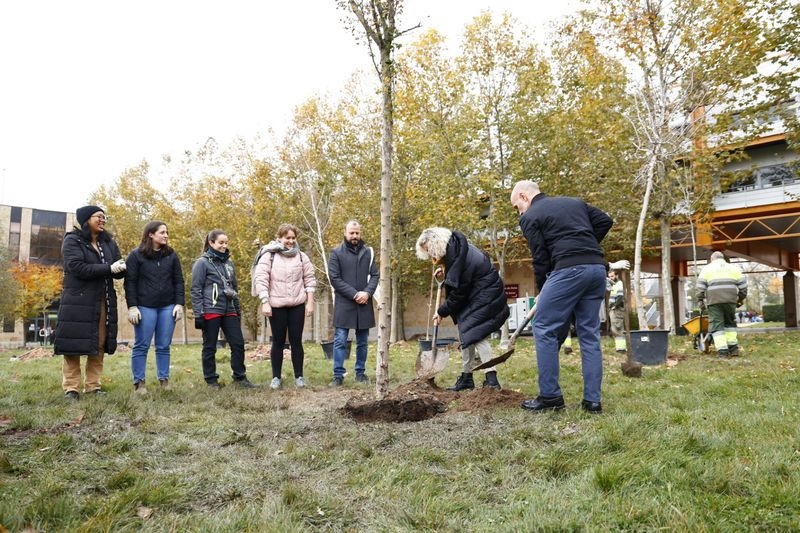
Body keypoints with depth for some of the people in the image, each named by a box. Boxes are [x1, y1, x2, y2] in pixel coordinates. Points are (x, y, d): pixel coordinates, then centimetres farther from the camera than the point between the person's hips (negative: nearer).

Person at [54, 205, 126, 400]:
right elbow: (77, 268, -16)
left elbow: (119, 272, 8)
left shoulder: (109, 243, 14)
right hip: (78, 301, -5)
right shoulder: (72, 240, -2)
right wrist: (108, 269, -18)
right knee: (74, 343, -4)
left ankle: (93, 385, 11)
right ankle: (71, 388, 3)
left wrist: (121, 268, -16)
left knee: (99, 345, 4)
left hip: (104, 302, 5)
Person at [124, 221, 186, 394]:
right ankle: (139, 382, 7)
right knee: (141, 346, 1)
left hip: (168, 307, 3)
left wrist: (179, 304, 0)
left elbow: (178, 281, 9)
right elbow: (130, 283, -2)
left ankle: (164, 380, 13)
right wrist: (132, 306, -10)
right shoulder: (136, 256, 0)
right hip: (145, 307, -3)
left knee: (164, 346, 6)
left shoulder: (171, 255, 9)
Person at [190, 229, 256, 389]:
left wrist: (238, 310, 19)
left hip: (229, 311, 6)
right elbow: (196, 290, -8)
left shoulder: (228, 262, 14)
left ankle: (240, 378, 12)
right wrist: (199, 314, -14)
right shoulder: (202, 263, -5)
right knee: (210, 347, 5)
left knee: (238, 343, 3)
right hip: (211, 312, -6)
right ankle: (211, 380, 15)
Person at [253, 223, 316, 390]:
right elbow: (261, 280, -7)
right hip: (277, 306, -2)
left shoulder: (301, 256, 6)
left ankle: (299, 376, 15)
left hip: (297, 305, 2)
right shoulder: (268, 256, -2)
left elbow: (309, 279, 7)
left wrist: (310, 302, 1)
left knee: (296, 341, 6)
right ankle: (276, 377, 15)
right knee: (278, 341, 6)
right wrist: (265, 303, -14)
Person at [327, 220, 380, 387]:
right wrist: (354, 294, -14)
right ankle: (338, 375, 6)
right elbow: (334, 279, -7)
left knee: (362, 342, 10)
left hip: (364, 304, 3)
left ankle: (360, 373, 20)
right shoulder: (336, 253, -1)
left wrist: (367, 293, -12)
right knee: (340, 341, -1)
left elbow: (375, 275, 6)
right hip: (344, 304, -3)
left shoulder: (368, 252, 8)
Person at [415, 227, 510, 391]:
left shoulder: (458, 259, -30)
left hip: (485, 296, -10)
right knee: (465, 334, 10)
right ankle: (466, 378, 17)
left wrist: (441, 312, -9)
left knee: (474, 334, -15)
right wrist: (445, 271, 8)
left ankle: (491, 379, -15)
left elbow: (458, 293, -21)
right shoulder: (454, 247, -3)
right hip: (475, 295, 10)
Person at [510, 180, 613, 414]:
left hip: (569, 269, -7)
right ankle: (592, 400, 10)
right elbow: (605, 221, 18)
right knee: (589, 333, 10)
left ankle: (550, 396, 2)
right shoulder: (575, 202, 25)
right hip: (597, 268, 7)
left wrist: (541, 292, 14)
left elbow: (540, 258, 3)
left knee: (544, 329, 2)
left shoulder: (530, 217, 7)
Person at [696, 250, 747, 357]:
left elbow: (700, 285, 3)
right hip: (730, 300, 3)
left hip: (714, 300, -3)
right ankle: (733, 347, 13)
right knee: (730, 322, 19)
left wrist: (700, 300, 5)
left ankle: (722, 350, -8)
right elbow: (742, 284, 15)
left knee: (716, 325, -1)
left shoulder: (707, 268, 12)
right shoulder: (733, 268, 20)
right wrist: (741, 298, 22)